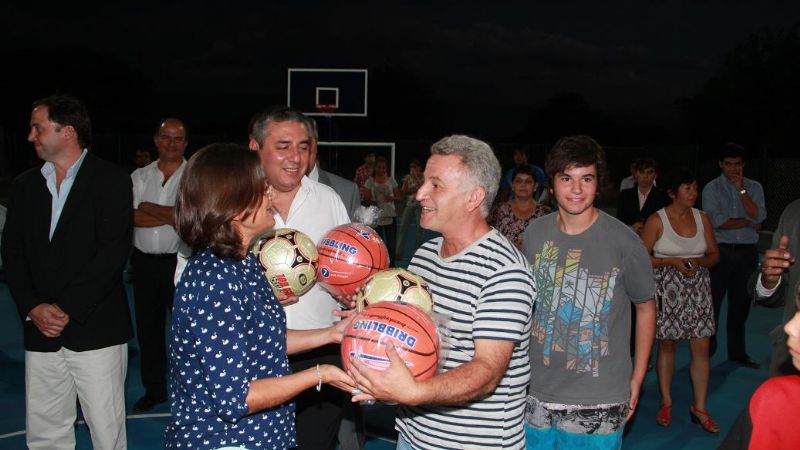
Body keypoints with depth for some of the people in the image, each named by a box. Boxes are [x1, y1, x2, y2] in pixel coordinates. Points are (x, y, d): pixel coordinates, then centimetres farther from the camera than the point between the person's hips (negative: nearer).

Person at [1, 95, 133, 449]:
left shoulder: (111, 180, -3)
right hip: (40, 332, 5)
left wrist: (67, 310, -13)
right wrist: (32, 308, -5)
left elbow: (114, 251, -11)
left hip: (95, 330, -5)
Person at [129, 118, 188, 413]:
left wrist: (148, 207, -12)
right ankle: (154, 390, 29)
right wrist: (171, 216, -15)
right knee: (148, 327, 14)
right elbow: (131, 216, -6)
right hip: (145, 262, 4)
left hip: (180, 262, -4)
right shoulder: (140, 176, 7)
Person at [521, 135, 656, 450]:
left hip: (598, 403, -3)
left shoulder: (623, 242, -12)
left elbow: (645, 308, 1)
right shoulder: (534, 234, -2)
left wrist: (637, 379, 1)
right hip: (535, 393, 4)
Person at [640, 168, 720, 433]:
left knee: (702, 347, 0)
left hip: (698, 288, 3)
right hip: (667, 289, -3)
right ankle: (666, 403, 23)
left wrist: (698, 262, -11)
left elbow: (714, 254, 9)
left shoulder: (702, 218, 4)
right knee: (667, 345, 8)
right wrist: (673, 262, -17)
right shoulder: (656, 220, -7)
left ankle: (699, 408, 12)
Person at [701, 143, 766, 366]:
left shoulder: (754, 187, 7)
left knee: (740, 303, 12)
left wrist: (741, 189, -11)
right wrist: (748, 223, -6)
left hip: (748, 252, 3)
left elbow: (759, 217, -8)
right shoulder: (712, 188, -3)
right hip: (721, 251, -3)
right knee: (712, 302, -1)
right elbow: (717, 221, -14)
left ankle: (737, 352, 24)